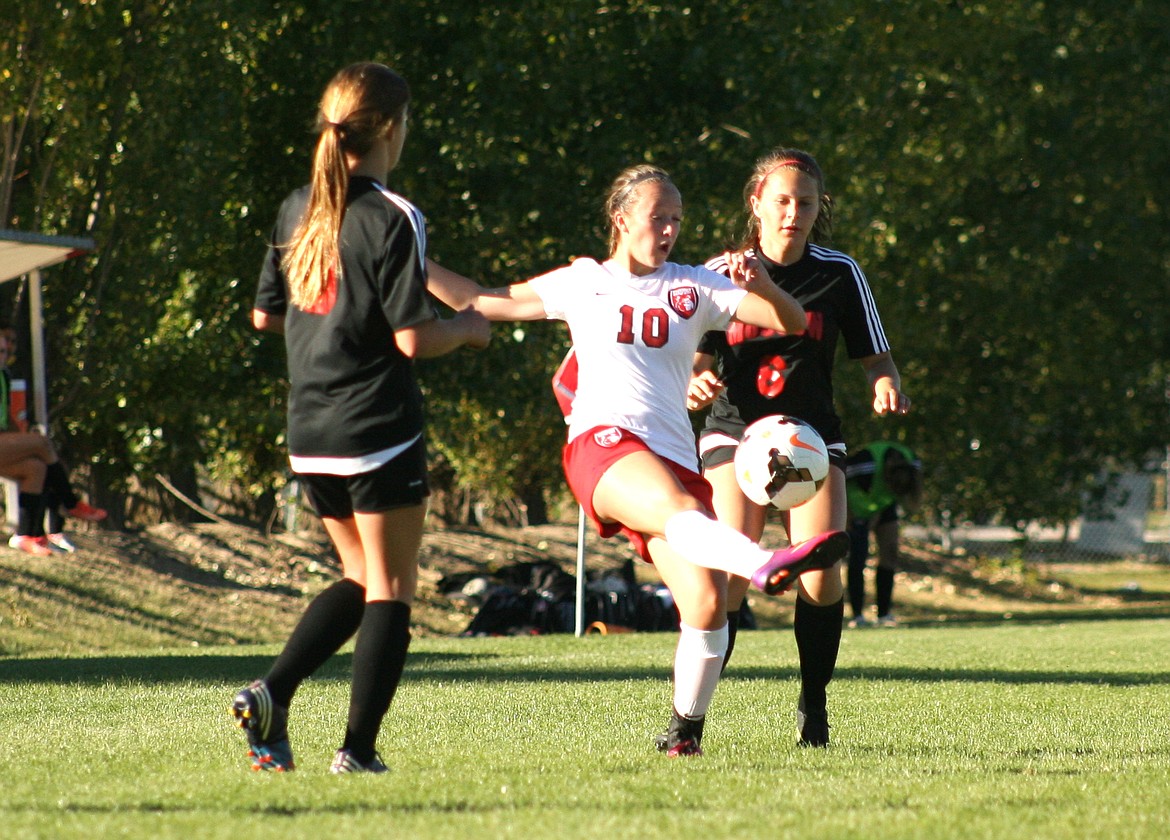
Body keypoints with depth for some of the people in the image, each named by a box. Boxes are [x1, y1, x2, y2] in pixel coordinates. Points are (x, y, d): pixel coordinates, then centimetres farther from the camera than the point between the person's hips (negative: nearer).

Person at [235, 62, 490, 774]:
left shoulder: (298, 210, 7)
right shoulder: (393, 218, -13)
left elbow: (264, 315, 15)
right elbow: (414, 338, -16)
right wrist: (469, 328, 2)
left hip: (310, 436, 7)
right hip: (378, 432, -7)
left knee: (360, 579, 21)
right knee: (391, 590, 4)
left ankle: (271, 693, 3)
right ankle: (359, 749, 0)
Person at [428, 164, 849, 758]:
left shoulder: (696, 288, 18)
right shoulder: (582, 282, 17)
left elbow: (792, 322, 11)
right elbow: (482, 302, 27)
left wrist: (758, 285, -9)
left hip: (674, 457, 3)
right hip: (602, 443, -3)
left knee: (707, 602, -13)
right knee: (679, 508, -38)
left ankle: (685, 727, 6)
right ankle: (766, 565, -67)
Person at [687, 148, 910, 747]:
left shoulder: (839, 274, 4)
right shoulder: (721, 273, 2)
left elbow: (874, 357, 7)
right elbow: (696, 358, 1)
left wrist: (887, 387, -16)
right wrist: (696, 383, -23)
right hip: (734, 433, -1)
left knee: (821, 576, -15)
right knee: (728, 576, -18)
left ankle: (813, 707, 2)